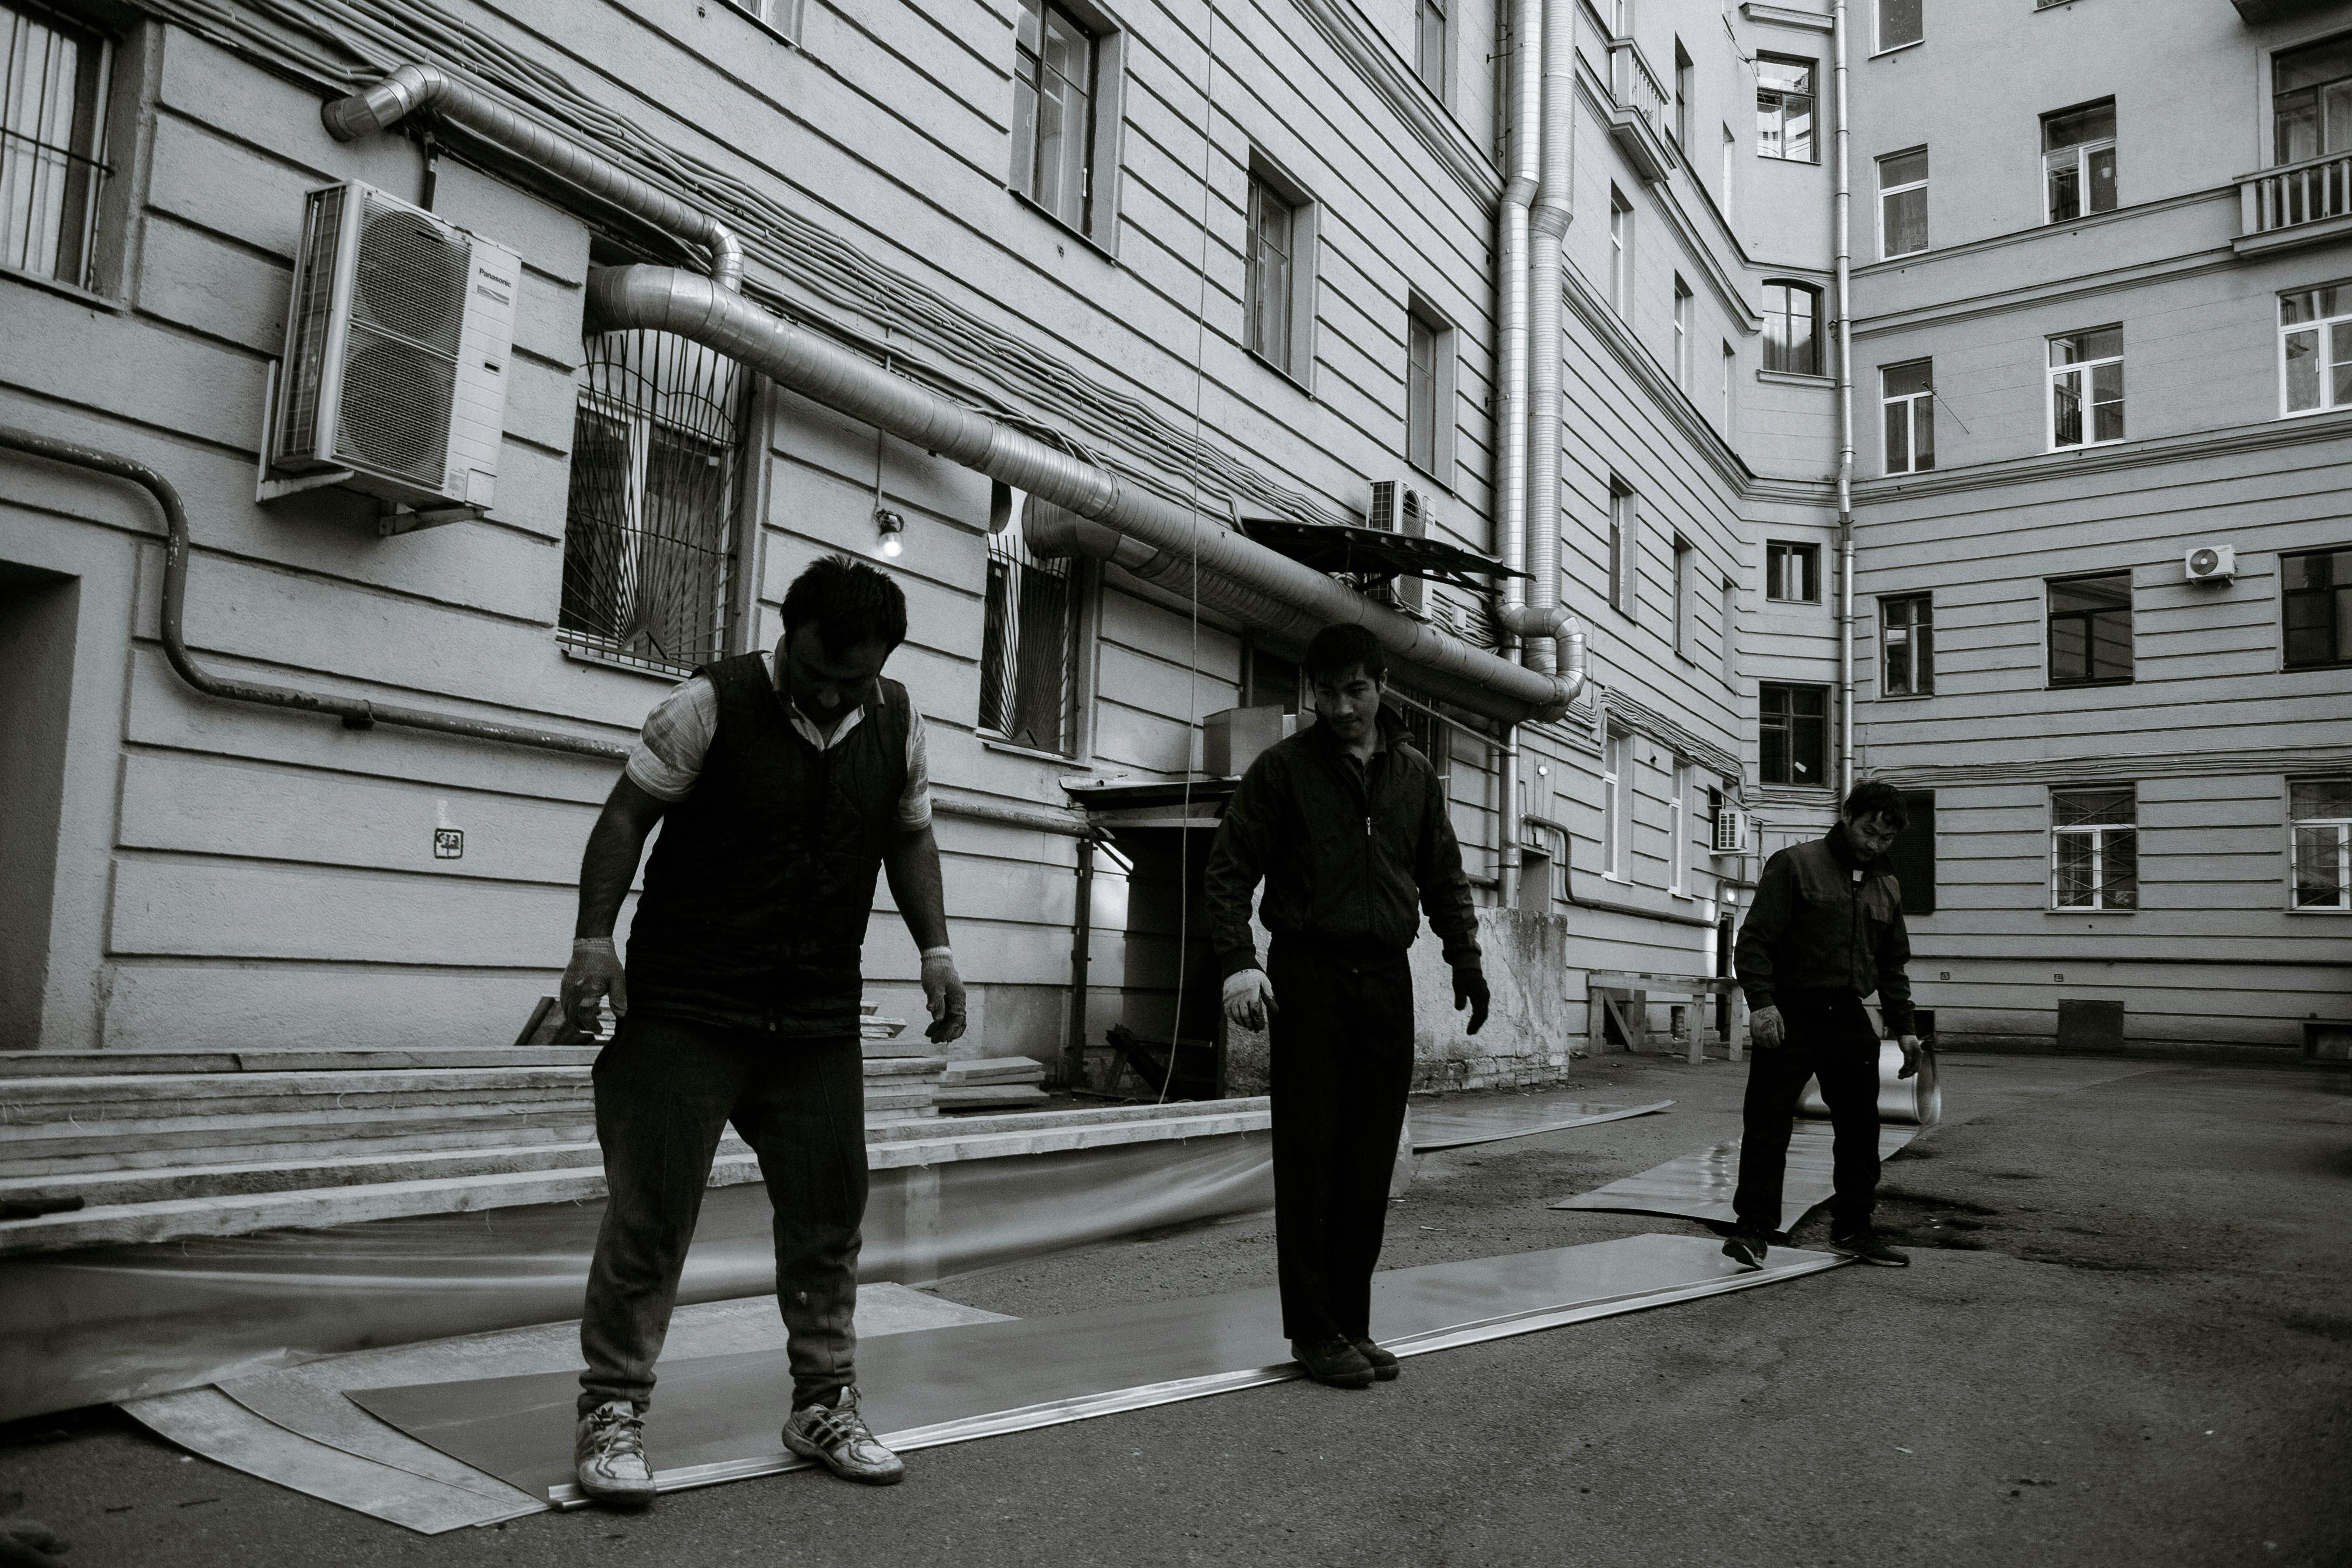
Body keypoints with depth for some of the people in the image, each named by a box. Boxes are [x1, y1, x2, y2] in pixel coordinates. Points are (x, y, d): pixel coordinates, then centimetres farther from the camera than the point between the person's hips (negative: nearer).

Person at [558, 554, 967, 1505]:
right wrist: (594, 938, -14)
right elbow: (627, 817, -5)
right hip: (685, 1009, -4)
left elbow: (910, 837, 16)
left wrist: (935, 948, 6)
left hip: (820, 1018, 4)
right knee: (651, 1213, -2)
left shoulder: (899, 727, 5)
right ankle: (611, 1413, 13)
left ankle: (824, 1405, 24)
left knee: (828, 1214, 9)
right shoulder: (708, 706, -9)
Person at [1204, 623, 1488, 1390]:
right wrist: (1238, 962, -18)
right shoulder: (1283, 767, -1)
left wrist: (1465, 958, 6)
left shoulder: (1415, 774, 12)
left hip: (1386, 981, 4)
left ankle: (1352, 1323, 16)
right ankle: (1314, 1330, 7)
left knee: (1370, 1162, 6)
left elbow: (1443, 875, 19)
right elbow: (1227, 872, -5)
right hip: (1308, 976, -4)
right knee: (1310, 1159, -1)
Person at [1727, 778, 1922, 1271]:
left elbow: (1893, 966, 23)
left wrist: (1902, 1027, 16)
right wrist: (1761, 1002, -18)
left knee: (1860, 1129, 10)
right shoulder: (1795, 865, -3)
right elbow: (1756, 939, -8)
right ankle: (1754, 1229, 2)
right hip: (1791, 1017, -6)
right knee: (1767, 1124, -5)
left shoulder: (1887, 887, 16)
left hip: (1850, 1021, 6)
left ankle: (1853, 1229, 24)